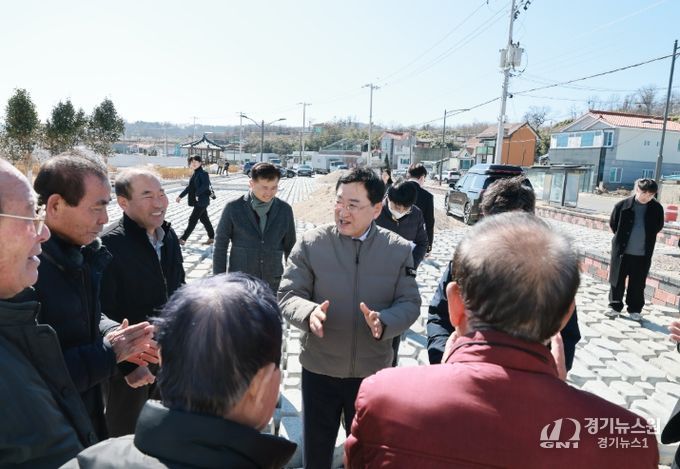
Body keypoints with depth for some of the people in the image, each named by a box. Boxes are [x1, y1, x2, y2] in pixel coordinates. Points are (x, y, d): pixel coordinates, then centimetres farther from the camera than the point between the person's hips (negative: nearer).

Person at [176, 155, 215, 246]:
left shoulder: (203, 173, -13)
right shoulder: (195, 174, 14)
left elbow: (206, 185, -28)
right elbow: (189, 187, 20)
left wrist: (197, 193, -32)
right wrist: (180, 196, 19)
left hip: (202, 201, -9)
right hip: (197, 202, 9)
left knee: (193, 219, -5)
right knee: (204, 219, 13)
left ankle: (183, 239, 0)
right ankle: (211, 237, 22)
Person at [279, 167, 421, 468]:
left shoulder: (399, 249, -7)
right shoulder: (311, 243, -11)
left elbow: (410, 303, -5)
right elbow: (288, 295, -10)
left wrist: (384, 321, -27)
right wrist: (309, 313, -32)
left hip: (373, 370, 1)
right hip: (319, 368, 0)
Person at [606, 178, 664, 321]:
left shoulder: (657, 208, -4)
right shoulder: (623, 205, -8)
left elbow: (658, 226, 12)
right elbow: (613, 223, 5)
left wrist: (647, 239, 10)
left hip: (643, 253, 1)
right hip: (622, 250, -1)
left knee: (638, 284, 10)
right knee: (617, 280, 8)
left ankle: (635, 309, 22)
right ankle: (615, 306, 21)